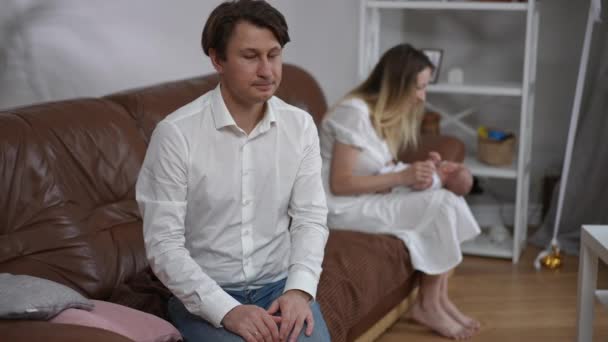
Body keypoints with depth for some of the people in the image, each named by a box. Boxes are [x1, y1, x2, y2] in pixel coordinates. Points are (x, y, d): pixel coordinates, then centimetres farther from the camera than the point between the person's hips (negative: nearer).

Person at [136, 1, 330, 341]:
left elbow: (311, 218, 2)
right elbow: (164, 243, -14)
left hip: (280, 283, 3)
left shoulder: (300, 125, 0)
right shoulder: (176, 133, -14)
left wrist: (299, 289, -15)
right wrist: (226, 310, -23)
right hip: (204, 294, -3)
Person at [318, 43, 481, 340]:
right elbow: (340, 184, -22)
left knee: (449, 201, -10)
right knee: (441, 207, -20)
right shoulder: (355, 113, -19)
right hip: (343, 207, -9)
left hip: (369, 200, 9)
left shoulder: (388, 115, 10)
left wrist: (418, 171, -9)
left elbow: (376, 174, 9)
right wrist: (403, 177, -23)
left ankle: (438, 300, -6)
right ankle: (427, 306, -7)